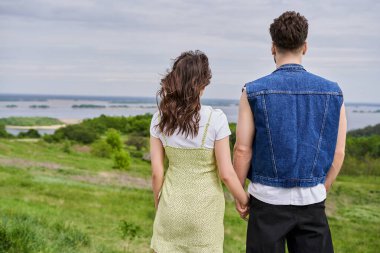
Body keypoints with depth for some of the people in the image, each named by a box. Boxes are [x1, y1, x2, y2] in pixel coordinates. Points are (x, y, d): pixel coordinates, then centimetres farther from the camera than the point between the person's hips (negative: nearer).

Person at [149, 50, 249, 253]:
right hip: (205, 209, -2)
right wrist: (245, 201, 3)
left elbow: (156, 172, -2)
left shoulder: (161, 118, -6)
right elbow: (226, 174, -13)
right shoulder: (215, 118, -16)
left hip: (172, 206, 2)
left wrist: (159, 205, 12)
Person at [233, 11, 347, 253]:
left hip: (268, 198, -2)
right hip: (311, 200, 2)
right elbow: (338, 153, 2)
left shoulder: (254, 91, -9)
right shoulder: (332, 91, -1)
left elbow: (242, 150, -7)